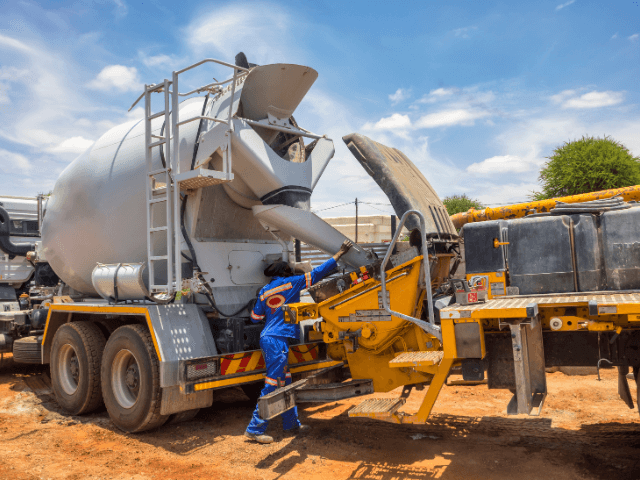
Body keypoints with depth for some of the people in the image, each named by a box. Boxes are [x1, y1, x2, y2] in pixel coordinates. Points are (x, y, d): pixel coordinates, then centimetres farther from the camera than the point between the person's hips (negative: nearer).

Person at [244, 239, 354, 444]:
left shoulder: (265, 291, 13)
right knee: (272, 384, -3)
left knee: (284, 383, 16)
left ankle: (291, 423, 26)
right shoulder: (290, 283, -3)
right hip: (277, 340, -8)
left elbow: (255, 317, 16)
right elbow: (317, 273, -3)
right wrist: (339, 254, 2)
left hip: (268, 338, 8)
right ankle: (255, 429, 2)